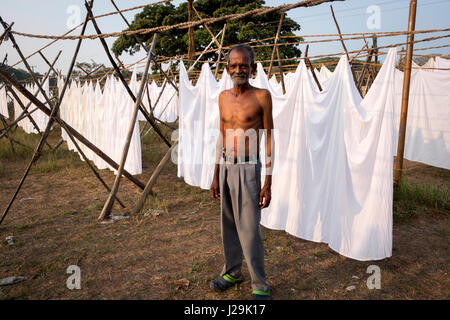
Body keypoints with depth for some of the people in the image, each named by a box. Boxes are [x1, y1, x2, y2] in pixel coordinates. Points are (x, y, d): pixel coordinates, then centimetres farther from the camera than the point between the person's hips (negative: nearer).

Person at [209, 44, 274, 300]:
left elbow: (269, 140, -6)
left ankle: (260, 286, 15)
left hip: (248, 169, -6)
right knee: (229, 226, 15)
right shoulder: (223, 97, 9)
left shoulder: (262, 97, -7)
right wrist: (216, 176, 15)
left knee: (249, 230, -2)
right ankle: (232, 271, 34)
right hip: (226, 167, 6)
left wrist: (268, 181, -10)